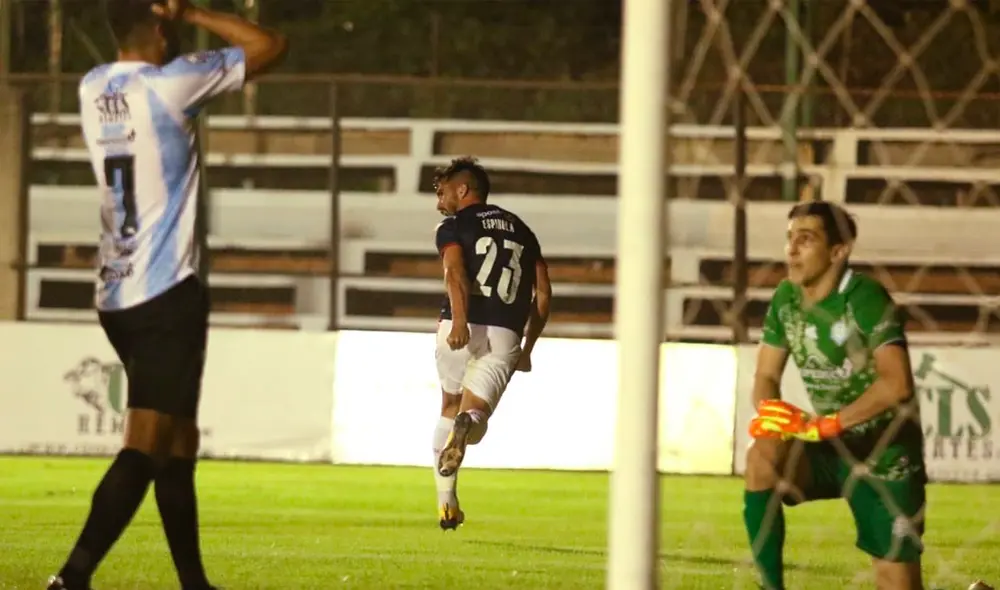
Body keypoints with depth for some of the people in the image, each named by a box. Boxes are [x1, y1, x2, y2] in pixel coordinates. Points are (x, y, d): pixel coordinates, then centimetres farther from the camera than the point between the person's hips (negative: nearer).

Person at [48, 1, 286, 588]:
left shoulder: (93, 89, 8)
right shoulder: (170, 83, -12)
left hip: (117, 295, 8)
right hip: (167, 294, -8)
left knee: (179, 440, 17)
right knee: (147, 445, -13)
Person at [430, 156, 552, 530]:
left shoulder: (453, 226, 7)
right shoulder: (521, 231, 23)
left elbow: (455, 272, -13)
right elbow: (543, 295, 18)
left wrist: (460, 321, -28)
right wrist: (527, 348, 25)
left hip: (460, 329, -2)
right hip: (505, 335, 2)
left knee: (449, 409, 21)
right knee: (474, 418, -3)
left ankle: (446, 502, 20)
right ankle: (467, 424, -42)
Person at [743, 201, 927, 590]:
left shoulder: (865, 298, -21)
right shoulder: (786, 299, -1)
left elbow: (897, 383, -31)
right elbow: (766, 376, 5)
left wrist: (823, 425, -35)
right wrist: (769, 412, -20)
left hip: (885, 454, -5)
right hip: (831, 451, 5)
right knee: (763, 457, -27)